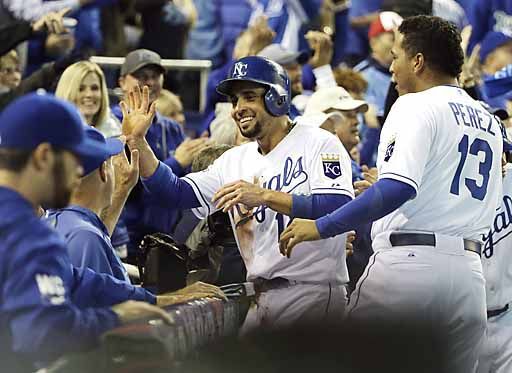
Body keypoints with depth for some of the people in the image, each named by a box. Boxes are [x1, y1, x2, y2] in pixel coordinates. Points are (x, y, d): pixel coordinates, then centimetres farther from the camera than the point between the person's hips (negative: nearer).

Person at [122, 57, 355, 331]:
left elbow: (340, 208, -20)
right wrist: (137, 142, -3)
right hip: (260, 297, 7)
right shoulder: (235, 160, 17)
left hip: (313, 293, -7)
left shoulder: (319, 144, -5)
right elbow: (176, 194, 9)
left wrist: (265, 196, -23)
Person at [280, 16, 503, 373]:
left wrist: (322, 227, -17)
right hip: (469, 272, 7)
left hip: (409, 263, -7)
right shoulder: (489, 121, 18)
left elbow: (397, 190, -19)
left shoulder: (415, 106, -5)